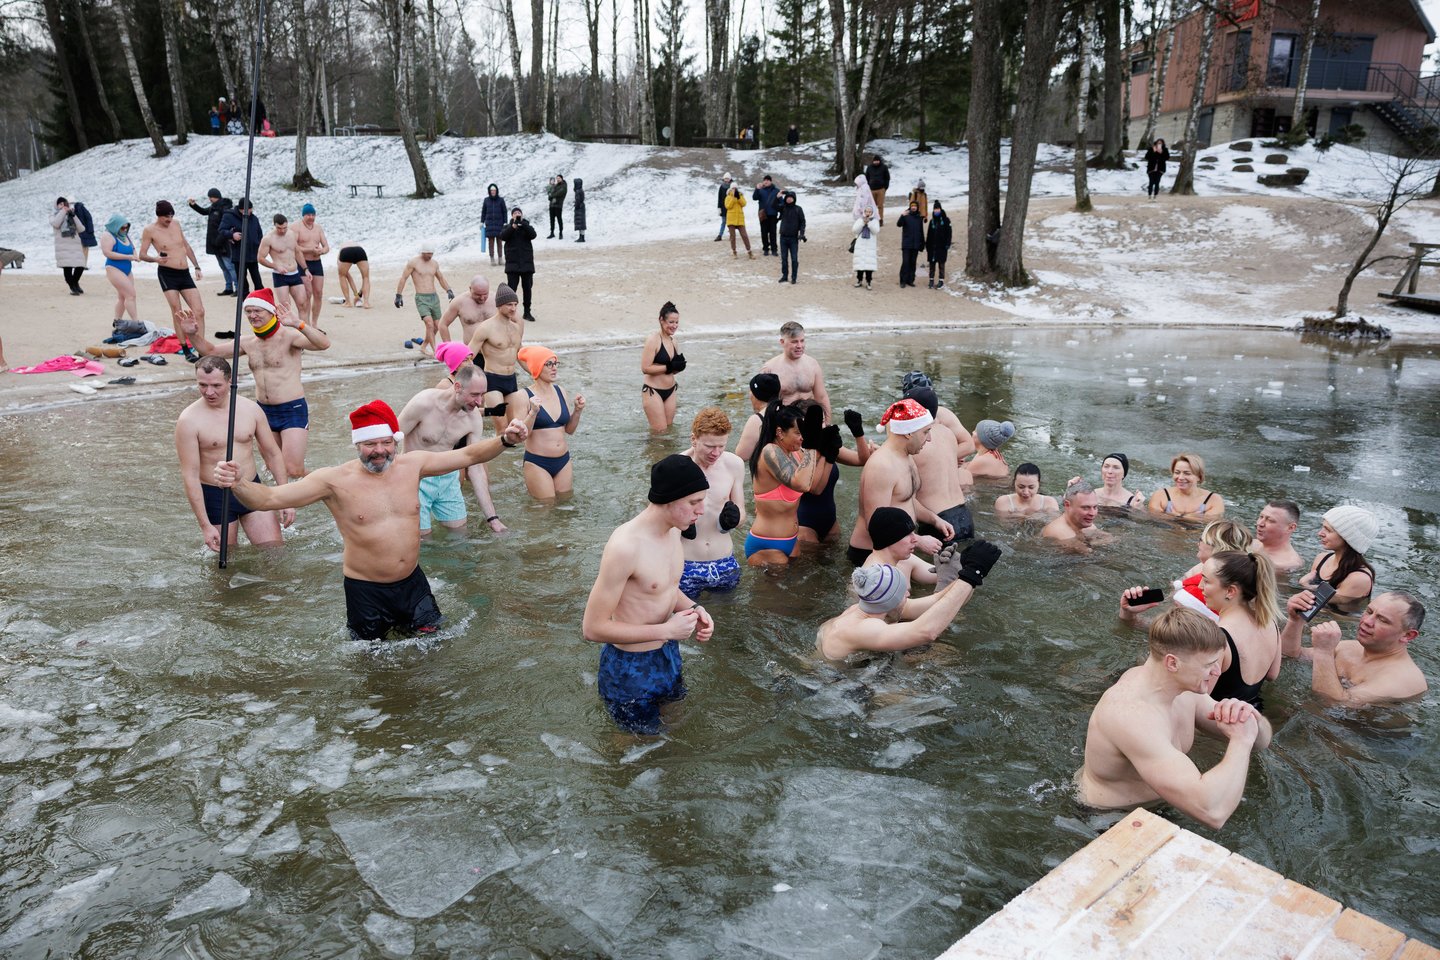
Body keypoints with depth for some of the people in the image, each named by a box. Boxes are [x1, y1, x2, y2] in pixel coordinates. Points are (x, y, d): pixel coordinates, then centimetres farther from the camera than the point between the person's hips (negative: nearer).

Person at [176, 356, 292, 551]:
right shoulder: (189, 420, -13)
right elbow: (190, 476, -13)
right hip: (215, 497, -3)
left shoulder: (250, 408, -2)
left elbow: (273, 454, 7)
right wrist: (205, 525, -15)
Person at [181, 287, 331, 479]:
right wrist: (193, 334, -1)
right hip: (264, 411, 7)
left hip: (293, 410, -7)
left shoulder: (288, 336, -13)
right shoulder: (247, 341, 7)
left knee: (294, 470, -13)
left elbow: (324, 344, -32)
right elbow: (211, 351, 19)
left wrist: (298, 324, -47)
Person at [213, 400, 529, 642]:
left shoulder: (413, 464, -4)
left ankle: (401, 626, 44)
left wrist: (504, 441, -17)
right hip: (366, 590, -3)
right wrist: (236, 483, -40)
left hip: (412, 582, 3)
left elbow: (469, 454, -1)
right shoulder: (335, 480, -16)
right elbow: (268, 498, -20)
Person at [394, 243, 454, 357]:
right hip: (421, 298, -6)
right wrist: (399, 295, -5)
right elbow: (403, 278, -2)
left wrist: (449, 290, 12)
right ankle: (435, 351, -18)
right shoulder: (413, 262, -4)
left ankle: (423, 347, 26)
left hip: (434, 297, 6)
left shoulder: (434, 263, 11)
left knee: (437, 326, 7)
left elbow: (441, 278, 25)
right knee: (429, 324, -20)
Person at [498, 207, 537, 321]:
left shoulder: (527, 227, 10)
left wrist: (522, 223, -21)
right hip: (512, 264, -1)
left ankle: (527, 312, 15)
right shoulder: (508, 227, 8)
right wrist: (513, 226, -23)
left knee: (527, 288, 6)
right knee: (511, 288, -7)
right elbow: (503, 237, -11)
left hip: (527, 263, 1)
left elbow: (533, 235, -12)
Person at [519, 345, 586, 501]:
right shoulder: (525, 396, -9)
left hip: (563, 461, 5)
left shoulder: (560, 391, 6)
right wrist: (533, 412, -25)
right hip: (537, 464, -5)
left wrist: (577, 410, -3)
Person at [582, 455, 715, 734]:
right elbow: (593, 628, -26)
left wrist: (693, 608, -6)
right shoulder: (625, 546, -31)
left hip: (668, 653, 8)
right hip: (629, 668, -7)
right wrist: (666, 630, -25)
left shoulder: (673, 530, -4)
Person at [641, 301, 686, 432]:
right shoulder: (653, 340, -14)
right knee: (660, 432, -5)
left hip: (670, 391, 8)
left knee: (669, 428, 14)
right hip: (653, 391, -7)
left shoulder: (674, 341, 8)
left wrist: (679, 365, -6)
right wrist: (669, 367, -21)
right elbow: (645, 368, -21)